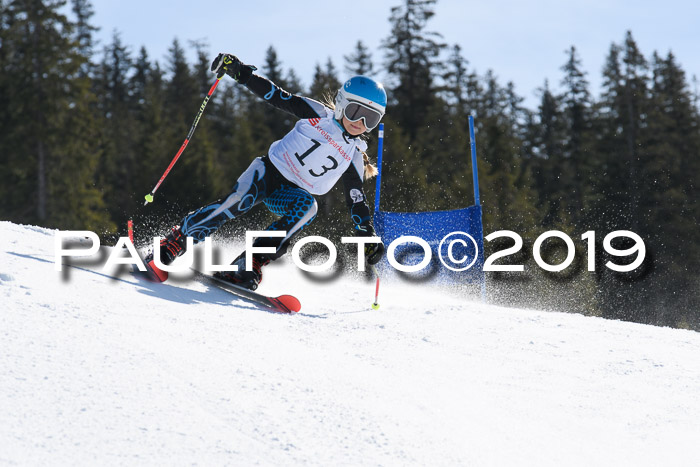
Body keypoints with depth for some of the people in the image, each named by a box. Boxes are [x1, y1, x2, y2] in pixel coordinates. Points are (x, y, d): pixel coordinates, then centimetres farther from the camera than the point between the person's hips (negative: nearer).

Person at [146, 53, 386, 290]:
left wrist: (367, 237, -7)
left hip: (293, 193, 2)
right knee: (238, 201, -31)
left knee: (307, 206, -33)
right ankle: (170, 246, -23)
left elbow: (357, 201, 6)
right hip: (271, 169, -2)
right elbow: (277, 96, -4)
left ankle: (248, 266, -36)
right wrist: (239, 71, -13)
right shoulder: (319, 113, -2)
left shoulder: (354, 157, 3)